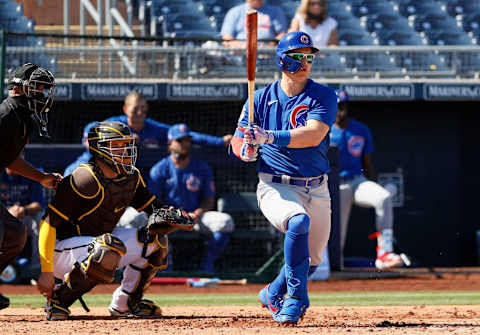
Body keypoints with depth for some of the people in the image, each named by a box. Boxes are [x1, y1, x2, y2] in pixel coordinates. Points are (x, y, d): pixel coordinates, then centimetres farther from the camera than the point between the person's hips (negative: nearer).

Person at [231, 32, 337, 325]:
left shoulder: (324, 97, -3)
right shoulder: (262, 98, 2)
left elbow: (313, 135, -20)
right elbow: (238, 139, 7)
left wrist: (269, 137, -31)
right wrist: (246, 150, -18)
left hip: (316, 190, 3)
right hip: (276, 187, -3)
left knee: (311, 260, 11)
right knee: (299, 222, -33)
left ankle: (273, 295, 40)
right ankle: (296, 298, -23)